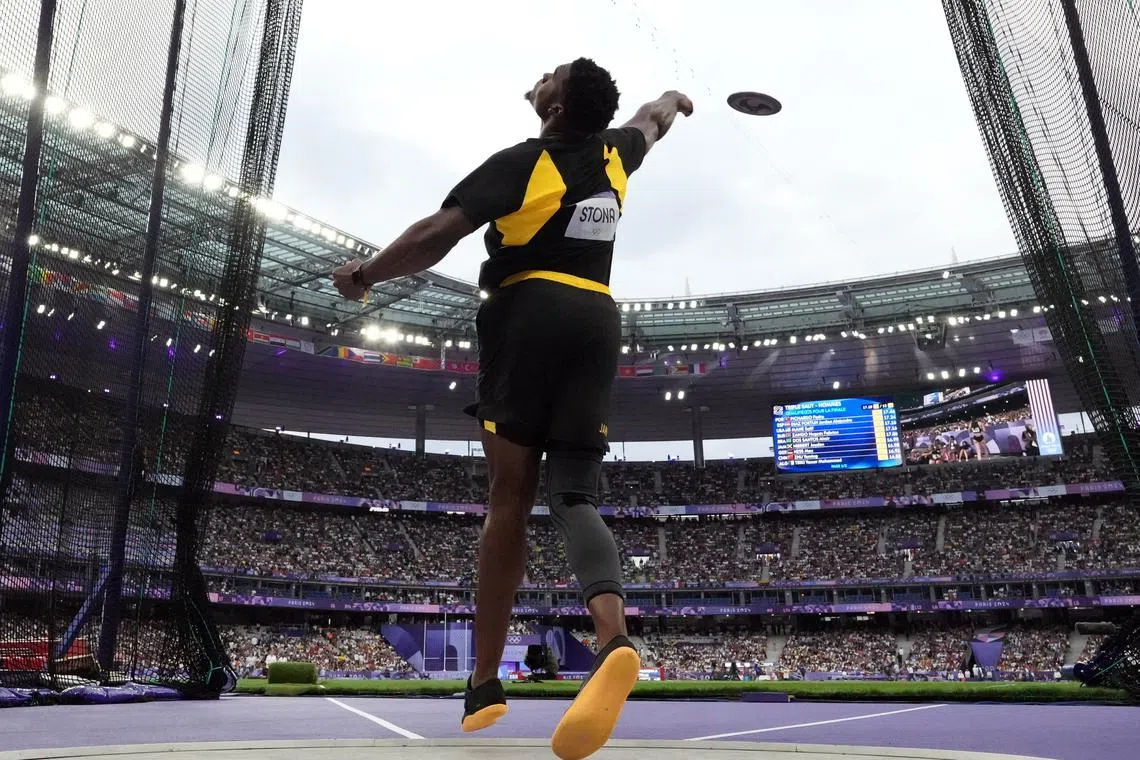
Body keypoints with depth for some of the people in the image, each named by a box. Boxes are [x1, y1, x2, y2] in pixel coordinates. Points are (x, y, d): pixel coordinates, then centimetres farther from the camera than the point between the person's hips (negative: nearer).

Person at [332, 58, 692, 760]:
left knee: (510, 499, -2)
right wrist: (674, 100, 61)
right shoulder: (614, 153, 14)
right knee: (576, 495, -2)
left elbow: (436, 236, -10)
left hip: (529, 318, -4)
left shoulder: (522, 162, -2)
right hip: (597, 322, 5)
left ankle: (485, 686, 3)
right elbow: (654, 119, 39)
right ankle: (615, 638, -29)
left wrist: (365, 274, 4)